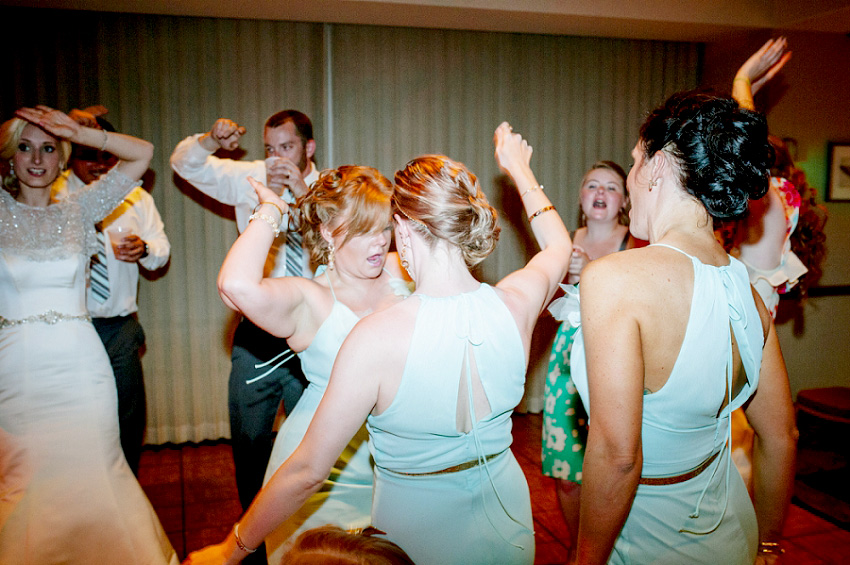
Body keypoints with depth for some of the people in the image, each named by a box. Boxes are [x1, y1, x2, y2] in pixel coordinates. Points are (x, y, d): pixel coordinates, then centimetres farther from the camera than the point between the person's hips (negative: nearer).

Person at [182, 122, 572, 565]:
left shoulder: (377, 337, -29)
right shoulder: (515, 304, -16)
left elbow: (307, 471, -21)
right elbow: (558, 246, 10)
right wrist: (520, 170, 21)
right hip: (508, 517, 5)